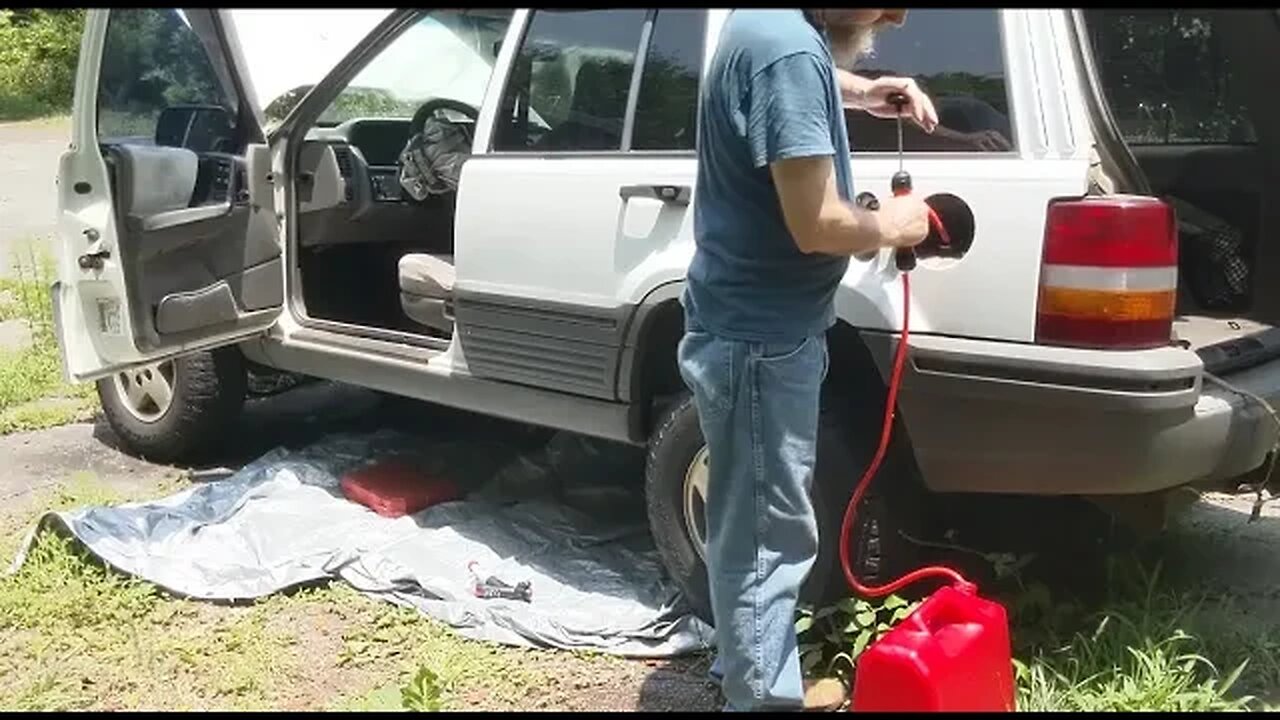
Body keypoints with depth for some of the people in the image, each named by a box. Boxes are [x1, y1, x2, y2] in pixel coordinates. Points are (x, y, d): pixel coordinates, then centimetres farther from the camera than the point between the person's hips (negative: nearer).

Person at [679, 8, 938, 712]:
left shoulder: (774, 26, 7)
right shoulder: (790, 51, -24)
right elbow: (817, 225, -26)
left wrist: (859, 91, 17)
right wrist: (890, 226, -7)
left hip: (755, 325, 11)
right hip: (758, 337, -11)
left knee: (755, 526, 21)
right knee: (767, 535, 1)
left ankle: (759, 682, 37)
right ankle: (763, 697, 14)